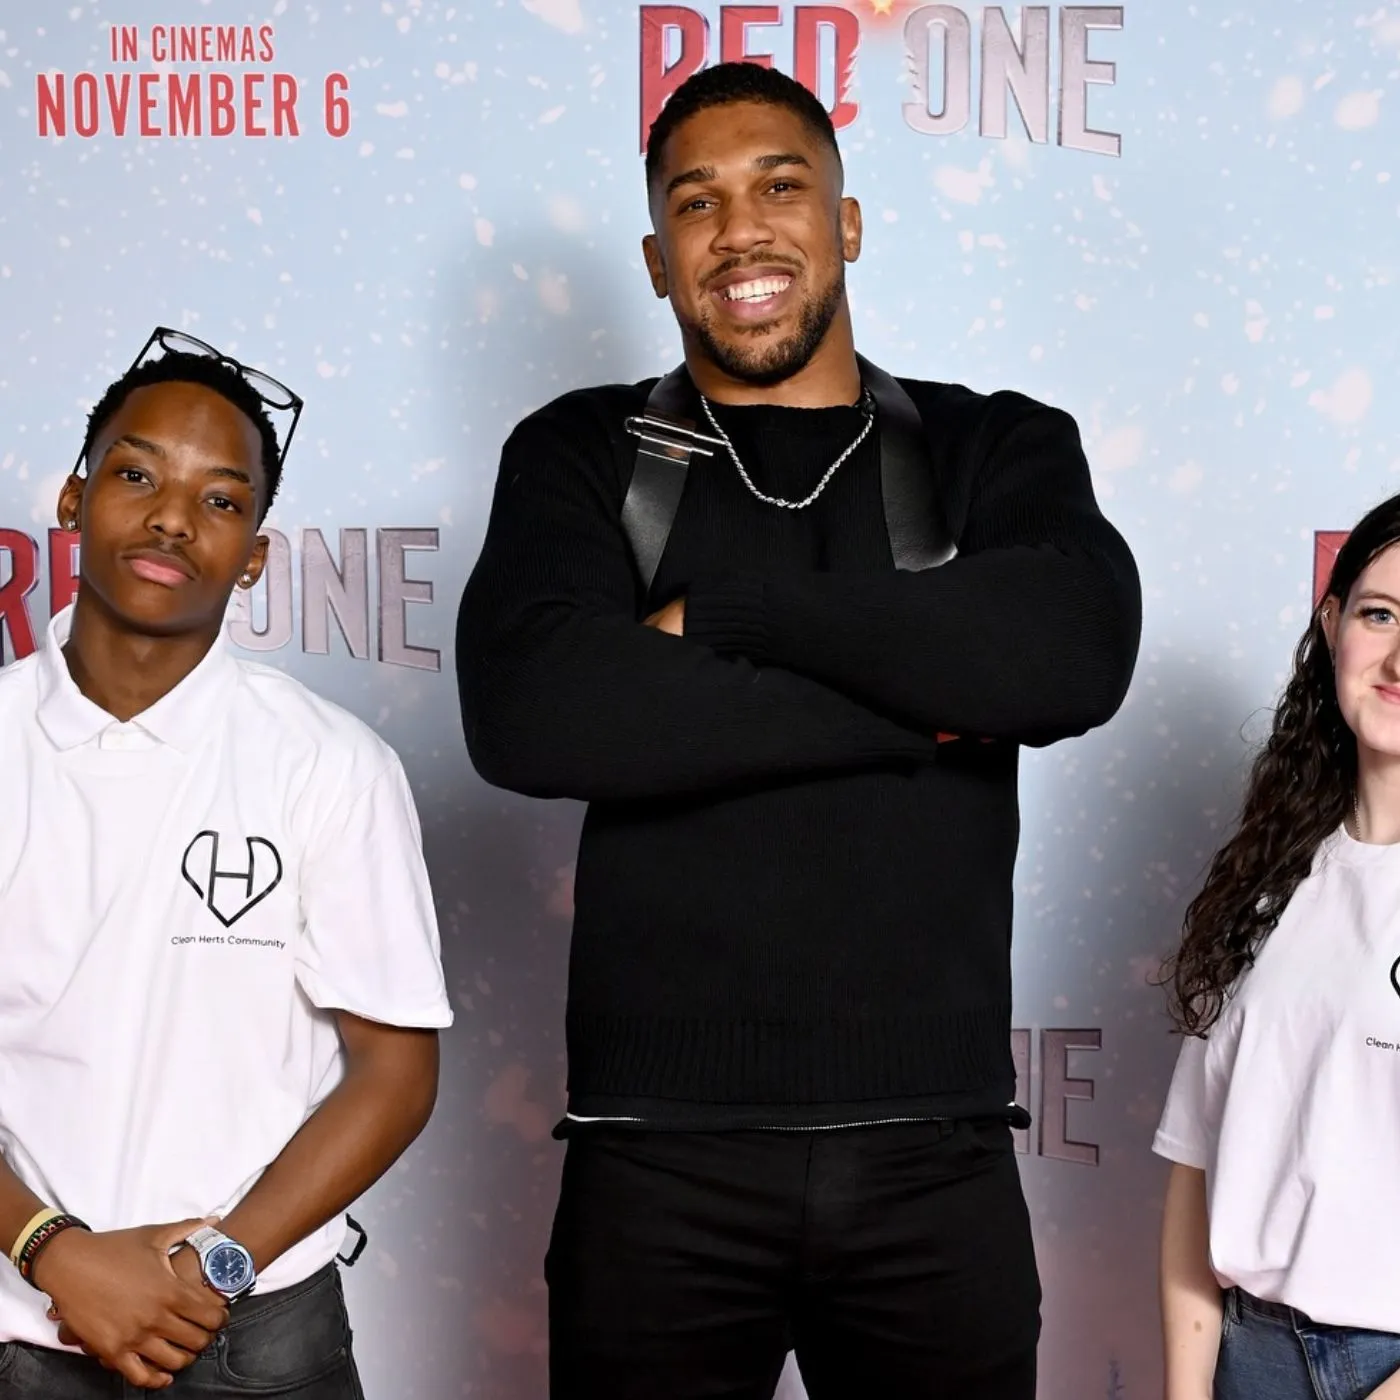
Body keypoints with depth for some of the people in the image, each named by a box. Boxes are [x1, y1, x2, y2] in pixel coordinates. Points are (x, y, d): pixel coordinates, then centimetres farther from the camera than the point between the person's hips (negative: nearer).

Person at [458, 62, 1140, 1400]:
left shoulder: (1001, 450, 8)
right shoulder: (582, 456, 5)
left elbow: (1077, 655, -14)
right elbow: (526, 715, -14)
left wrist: (720, 613, -13)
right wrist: (917, 708, -13)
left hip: (938, 1151, 1)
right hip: (660, 1154, -1)